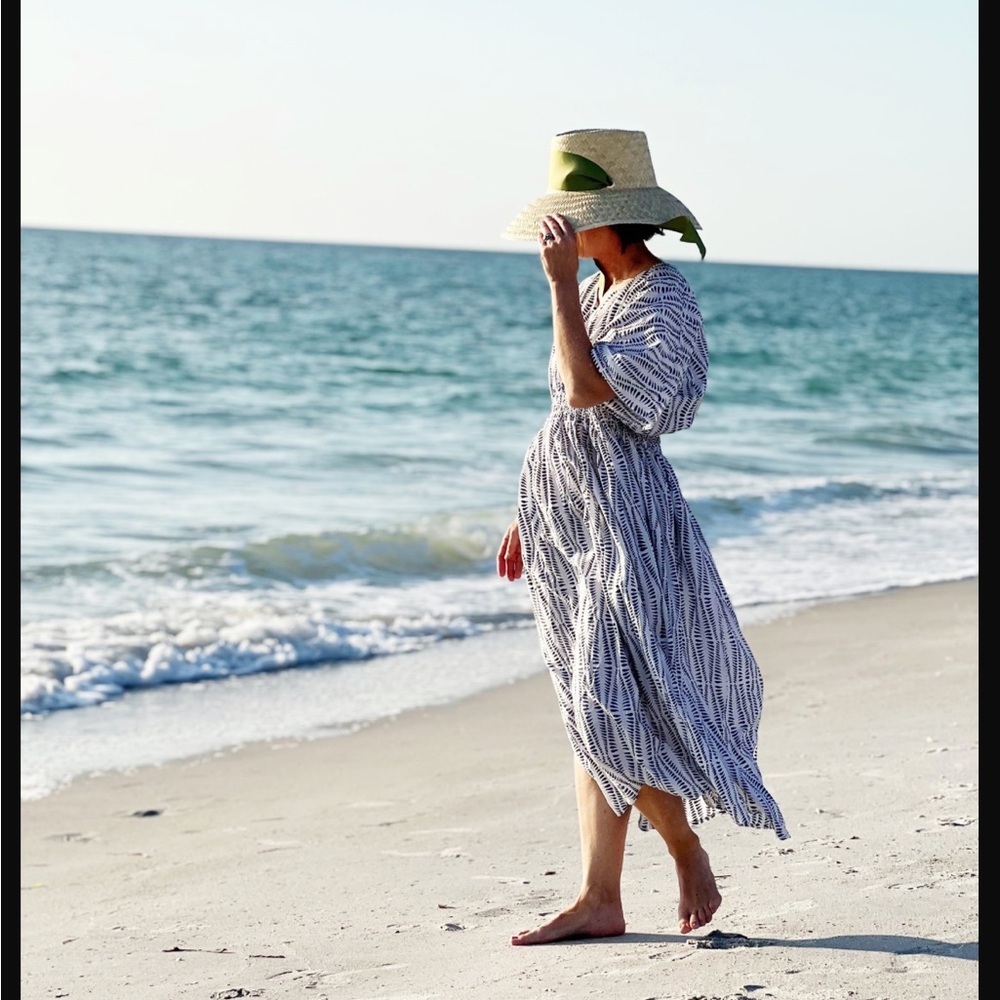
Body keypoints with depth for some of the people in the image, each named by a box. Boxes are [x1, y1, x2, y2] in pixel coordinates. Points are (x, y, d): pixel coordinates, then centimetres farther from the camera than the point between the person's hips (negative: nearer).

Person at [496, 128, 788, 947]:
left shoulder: (664, 305, -14)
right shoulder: (598, 291, 13)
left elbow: (586, 391, -26)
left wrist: (561, 282, -23)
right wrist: (531, 514, 19)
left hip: (622, 515, -9)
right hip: (569, 514, 9)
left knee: (611, 705, -10)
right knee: (588, 711, 8)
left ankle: (689, 851, 11)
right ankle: (599, 901, 11)